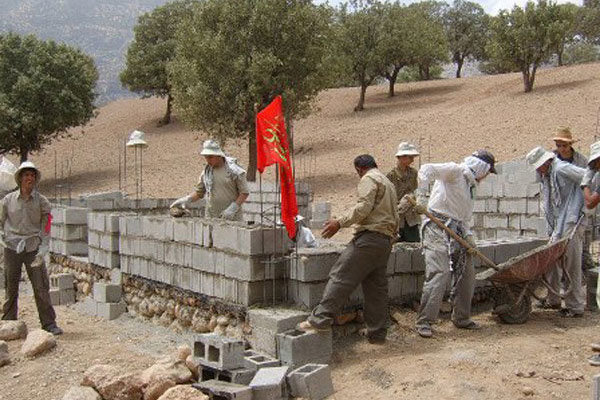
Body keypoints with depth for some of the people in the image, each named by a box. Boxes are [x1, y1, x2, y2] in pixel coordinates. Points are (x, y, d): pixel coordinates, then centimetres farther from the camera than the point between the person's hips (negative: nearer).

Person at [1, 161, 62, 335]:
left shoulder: (42, 201, 2)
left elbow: (46, 227, 0)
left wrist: (43, 249, -9)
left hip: (33, 248, -1)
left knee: (41, 287, -3)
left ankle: (49, 323, 5)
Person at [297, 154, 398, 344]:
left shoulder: (369, 179, -1)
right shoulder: (388, 183, 28)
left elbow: (364, 207, -18)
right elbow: (394, 218, 29)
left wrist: (340, 223, -18)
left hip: (370, 236, -9)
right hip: (386, 241, 9)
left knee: (341, 276, -13)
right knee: (376, 286, 10)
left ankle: (321, 319, -18)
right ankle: (377, 332, 12)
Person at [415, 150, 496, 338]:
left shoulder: (469, 185, 23)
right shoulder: (455, 171, -4)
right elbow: (427, 169, -19)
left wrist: (468, 235, 4)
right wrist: (421, 196, -27)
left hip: (457, 231, 10)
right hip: (438, 229, -9)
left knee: (466, 274, 12)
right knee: (439, 274, -15)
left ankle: (461, 318, 26)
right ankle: (424, 322, -9)